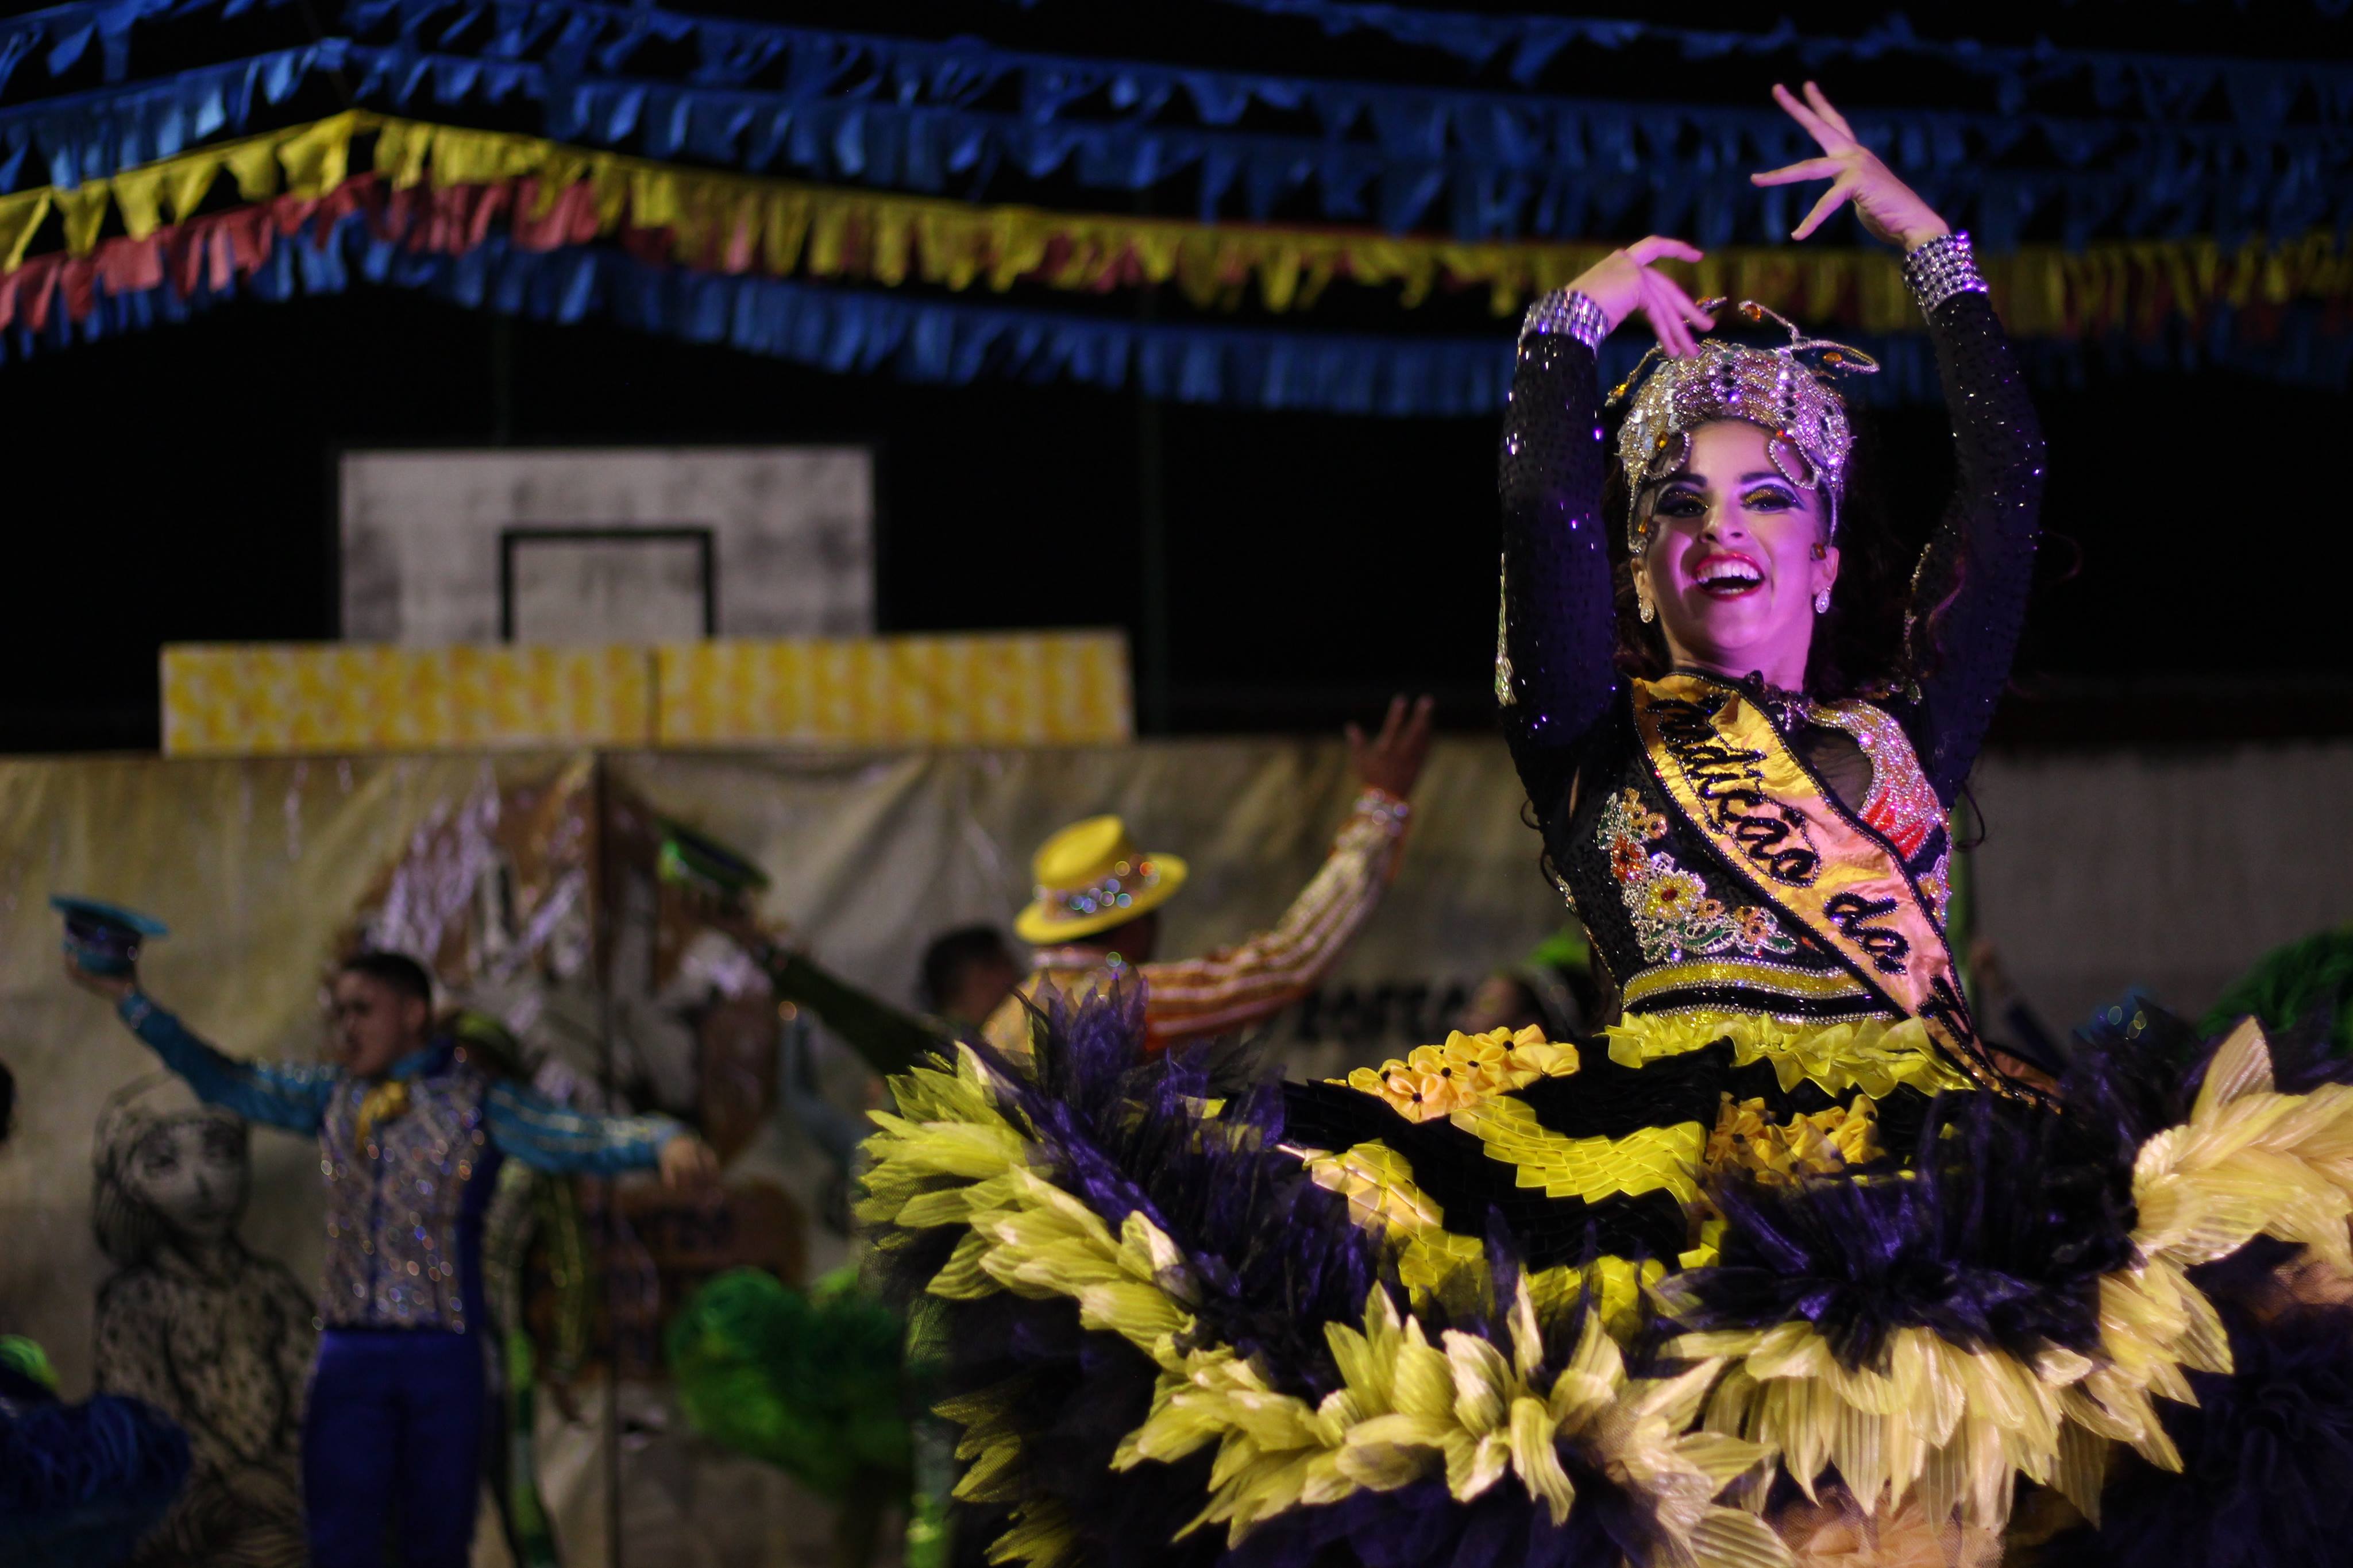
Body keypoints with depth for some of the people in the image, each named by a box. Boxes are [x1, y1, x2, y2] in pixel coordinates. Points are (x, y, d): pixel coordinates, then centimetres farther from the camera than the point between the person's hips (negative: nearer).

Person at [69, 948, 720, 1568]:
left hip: (445, 1356, -3)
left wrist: (665, 1142, -31)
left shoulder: (476, 1102, 0)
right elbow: (225, 1082, 19)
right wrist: (131, 1001, 17)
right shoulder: (331, 1097, 13)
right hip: (350, 1353, 3)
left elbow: (581, 1140, -12)